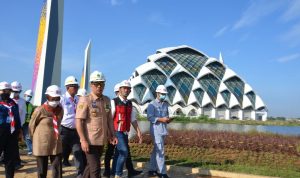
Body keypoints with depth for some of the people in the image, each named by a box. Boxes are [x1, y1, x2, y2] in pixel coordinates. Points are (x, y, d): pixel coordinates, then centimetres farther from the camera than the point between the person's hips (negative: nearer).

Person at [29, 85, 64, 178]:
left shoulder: (60, 110, -1)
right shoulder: (40, 110, -15)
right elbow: (31, 125, -2)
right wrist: (36, 139, 8)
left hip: (56, 143, 4)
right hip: (42, 144, -4)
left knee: (58, 168, 6)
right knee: (42, 170, 9)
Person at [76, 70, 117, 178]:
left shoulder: (107, 100, 7)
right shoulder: (85, 100, -11)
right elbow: (79, 121, -14)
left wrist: (112, 135, 8)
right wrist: (83, 140, -19)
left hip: (101, 140, 6)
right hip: (90, 141, -6)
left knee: (91, 165, 20)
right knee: (95, 168, -4)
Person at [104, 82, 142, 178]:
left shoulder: (130, 104, 10)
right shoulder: (114, 102, -10)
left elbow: (133, 119, 13)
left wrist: (138, 131, 8)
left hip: (124, 132, 7)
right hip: (115, 132, -7)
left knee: (119, 153, 14)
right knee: (124, 151, -11)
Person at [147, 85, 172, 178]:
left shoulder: (165, 104, 13)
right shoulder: (152, 104, -7)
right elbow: (150, 118, -15)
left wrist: (168, 119, -1)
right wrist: (161, 119, -22)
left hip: (163, 130, 7)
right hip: (156, 130, -7)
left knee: (156, 150, 14)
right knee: (160, 151, -7)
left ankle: (152, 170, 24)